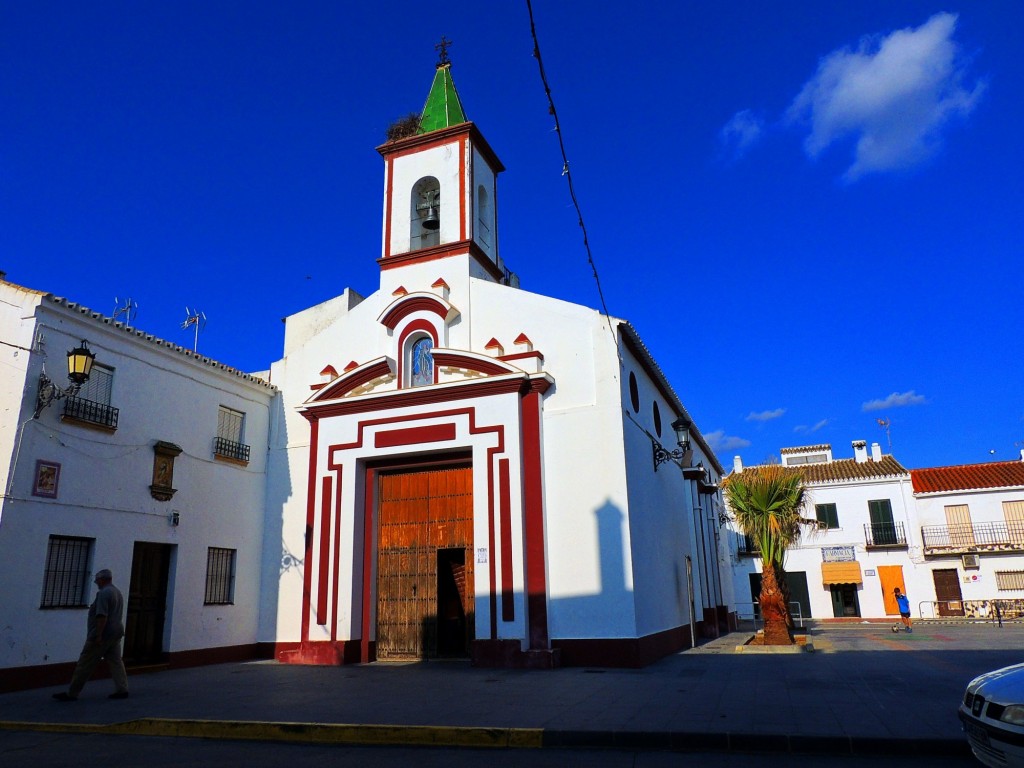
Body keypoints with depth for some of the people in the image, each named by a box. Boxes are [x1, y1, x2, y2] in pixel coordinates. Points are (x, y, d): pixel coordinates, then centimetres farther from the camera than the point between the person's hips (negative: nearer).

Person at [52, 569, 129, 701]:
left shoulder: (103, 593, -14)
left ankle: (71, 693, 5)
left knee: (85, 664, -1)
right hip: (116, 633, 9)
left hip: (102, 635, -9)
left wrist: (98, 635, -23)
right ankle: (122, 689, 1)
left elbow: (102, 615, -23)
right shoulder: (118, 592, 17)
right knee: (116, 662, 6)